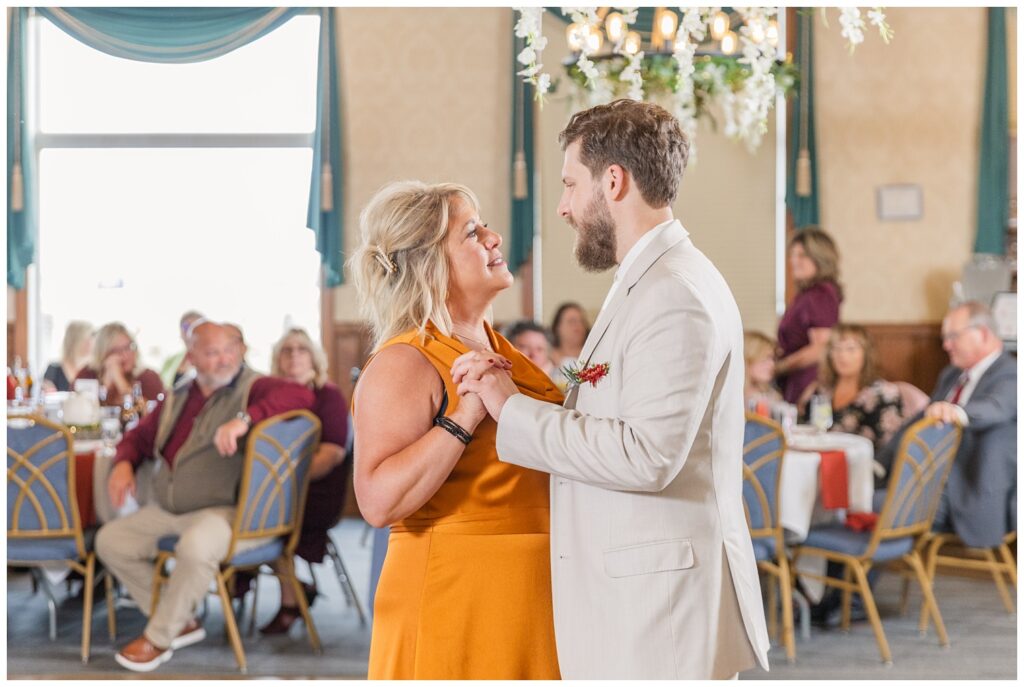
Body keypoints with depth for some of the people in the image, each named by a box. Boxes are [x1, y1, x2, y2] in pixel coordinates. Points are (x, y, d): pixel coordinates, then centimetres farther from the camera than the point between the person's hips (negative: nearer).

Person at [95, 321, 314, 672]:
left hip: (225, 510, -8)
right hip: (167, 510, 8)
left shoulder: (251, 387, -4)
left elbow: (301, 395, -24)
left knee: (196, 545, -36)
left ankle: (159, 637, -12)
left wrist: (245, 418, -34)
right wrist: (124, 462, 4)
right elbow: (141, 435, 27)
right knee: (109, 540, 0)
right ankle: (182, 623, 7)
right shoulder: (177, 398, 16)